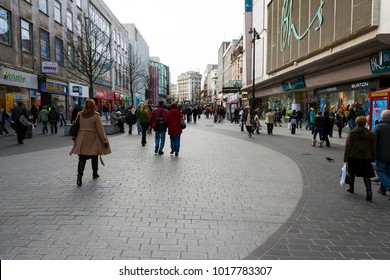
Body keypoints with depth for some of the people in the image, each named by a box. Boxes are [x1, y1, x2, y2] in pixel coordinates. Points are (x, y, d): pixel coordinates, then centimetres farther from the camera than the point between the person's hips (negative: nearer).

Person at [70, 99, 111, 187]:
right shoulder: (96, 115, -11)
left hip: (82, 139, 2)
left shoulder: (80, 114, 0)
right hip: (93, 139, -2)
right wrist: (104, 140, -4)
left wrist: (75, 137, 19)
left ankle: (79, 176, -13)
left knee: (82, 158, 1)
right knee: (94, 157, 16)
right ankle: (95, 173, 29)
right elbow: (100, 129, -10)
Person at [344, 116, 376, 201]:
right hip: (366, 158, 2)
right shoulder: (370, 134, 2)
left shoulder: (352, 133, -6)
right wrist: (373, 158, 15)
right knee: (366, 176, 3)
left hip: (353, 157, -1)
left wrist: (346, 159, -4)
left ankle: (351, 188, 28)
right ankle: (369, 191, -14)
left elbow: (348, 147, -7)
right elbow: (373, 147, 7)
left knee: (352, 173, 18)